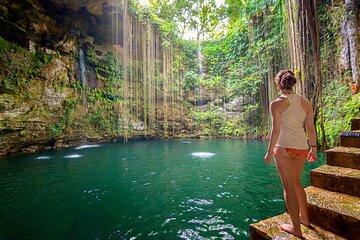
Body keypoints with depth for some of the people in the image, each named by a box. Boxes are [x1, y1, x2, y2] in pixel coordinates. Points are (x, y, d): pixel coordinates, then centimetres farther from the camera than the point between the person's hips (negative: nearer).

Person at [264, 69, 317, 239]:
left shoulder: (277, 103, -9)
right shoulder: (305, 102, 6)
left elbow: (276, 130, -13)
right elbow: (311, 128, 7)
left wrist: (269, 152, -6)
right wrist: (313, 148, 17)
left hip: (284, 147, -6)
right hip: (302, 147, 6)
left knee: (288, 186, 6)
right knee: (296, 182, 25)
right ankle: (304, 217, 39)